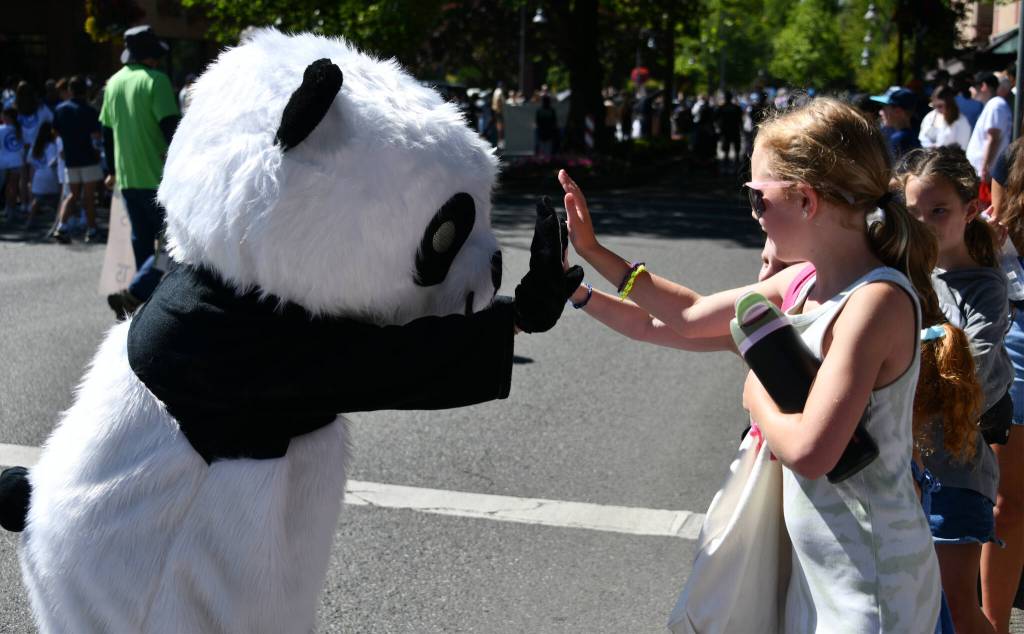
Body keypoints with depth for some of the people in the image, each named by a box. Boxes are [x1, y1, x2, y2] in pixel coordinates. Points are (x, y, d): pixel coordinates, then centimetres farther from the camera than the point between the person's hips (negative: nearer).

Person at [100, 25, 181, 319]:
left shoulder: (114, 82, 12)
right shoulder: (155, 79, -10)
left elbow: (107, 130, 19)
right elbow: (170, 126, -18)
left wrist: (113, 170, 29)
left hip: (126, 177, 8)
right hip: (157, 176, -8)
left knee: (142, 241, 15)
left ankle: (146, 299, 17)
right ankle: (133, 293, -17)